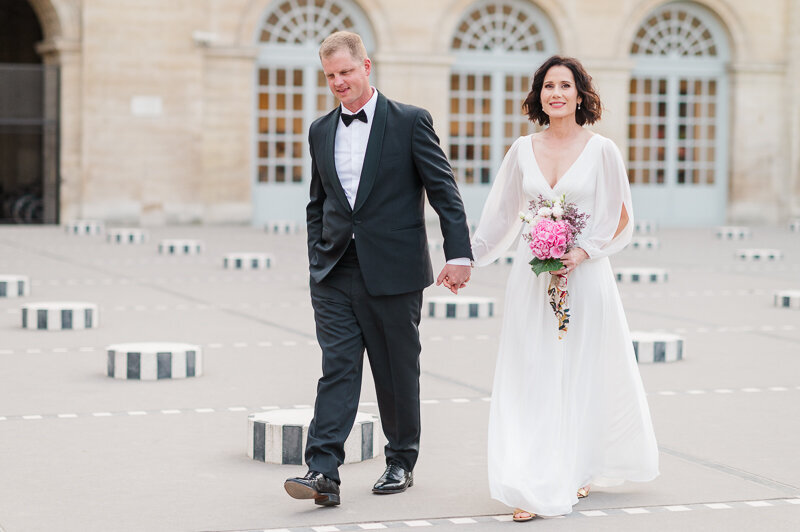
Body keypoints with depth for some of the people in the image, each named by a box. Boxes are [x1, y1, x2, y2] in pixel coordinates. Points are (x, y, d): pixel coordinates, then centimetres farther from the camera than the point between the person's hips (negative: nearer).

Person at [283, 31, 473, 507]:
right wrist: (318, 261, 10)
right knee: (337, 368, -6)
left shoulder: (411, 122, -3)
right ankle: (323, 472, -13)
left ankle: (401, 463, 24)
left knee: (398, 373, 8)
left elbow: (445, 191, -5)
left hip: (393, 271, -3)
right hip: (336, 275, 3)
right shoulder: (321, 131, 11)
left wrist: (459, 254, -12)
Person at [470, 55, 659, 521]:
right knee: (531, 379, -3)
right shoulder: (523, 150, 6)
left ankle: (582, 469, 28)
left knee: (583, 377, 7)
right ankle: (533, 490, -1)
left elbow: (621, 219, 0)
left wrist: (583, 252, -13)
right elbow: (501, 218, 13)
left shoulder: (601, 150, -3)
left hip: (584, 276, -2)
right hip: (531, 280, 2)